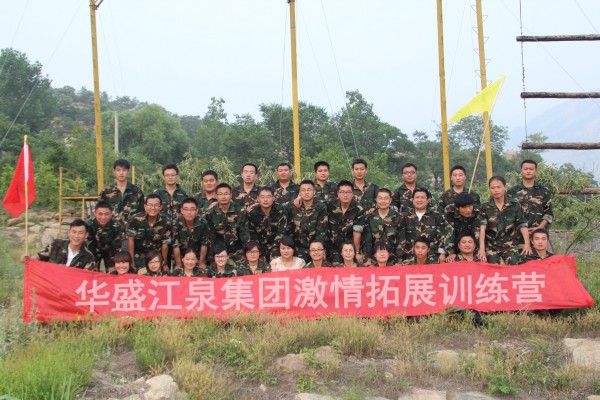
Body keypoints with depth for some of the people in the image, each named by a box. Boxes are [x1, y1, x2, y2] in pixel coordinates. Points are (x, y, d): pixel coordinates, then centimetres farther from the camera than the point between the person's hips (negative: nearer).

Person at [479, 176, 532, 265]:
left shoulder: (514, 205, 2)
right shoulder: (485, 207, -1)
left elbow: (522, 225, 1)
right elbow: (482, 228, -11)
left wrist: (527, 243, -11)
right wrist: (482, 248, -21)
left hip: (510, 245, 0)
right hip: (491, 247, 0)